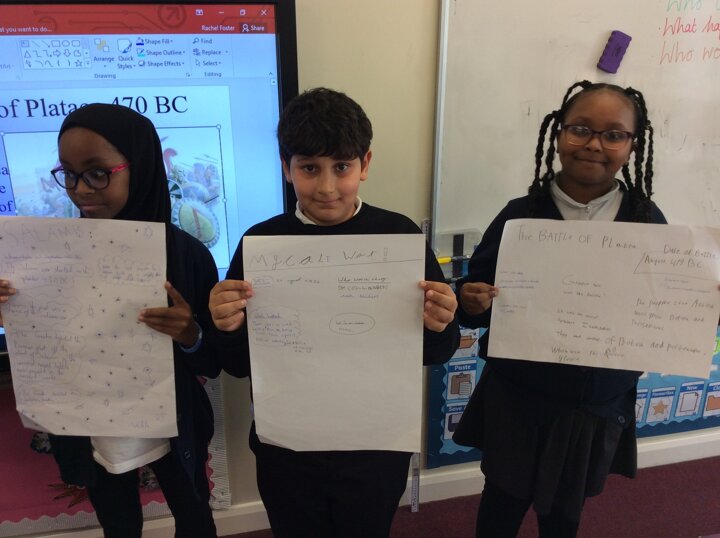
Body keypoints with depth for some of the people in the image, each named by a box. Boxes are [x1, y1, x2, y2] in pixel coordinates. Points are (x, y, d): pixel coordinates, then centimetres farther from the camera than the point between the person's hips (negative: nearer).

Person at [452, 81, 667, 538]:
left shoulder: (648, 221, -6)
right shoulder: (520, 214, -12)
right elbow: (476, 287, -8)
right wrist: (471, 302, -30)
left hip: (597, 405, 2)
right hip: (516, 398, -1)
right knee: (504, 501, 18)